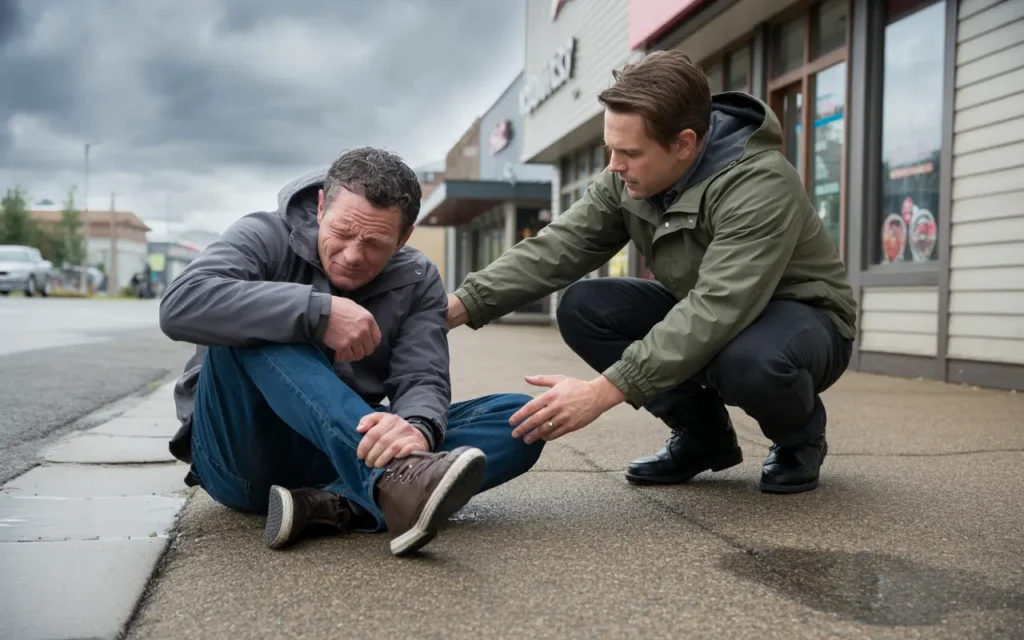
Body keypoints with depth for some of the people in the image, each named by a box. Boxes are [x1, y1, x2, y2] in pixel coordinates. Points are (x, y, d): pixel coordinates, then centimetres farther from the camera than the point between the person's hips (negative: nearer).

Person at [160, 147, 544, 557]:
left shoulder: (417, 282, 1)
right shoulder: (266, 238, -8)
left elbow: (422, 381, -14)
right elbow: (180, 305, -27)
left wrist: (417, 426, -38)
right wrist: (318, 312, -34)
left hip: (351, 453, 3)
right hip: (245, 455, -3)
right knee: (254, 326, -31)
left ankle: (330, 505, -35)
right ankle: (392, 481, -51)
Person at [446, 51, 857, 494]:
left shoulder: (760, 185, -32)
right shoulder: (628, 178, -11)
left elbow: (718, 311, -41)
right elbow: (557, 248, -15)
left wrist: (603, 391, -47)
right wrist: (459, 306, -28)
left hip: (803, 319, -6)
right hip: (704, 314, 6)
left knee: (747, 360, -41)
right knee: (582, 308, -14)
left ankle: (799, 438, -3)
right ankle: (704, 435, 2)